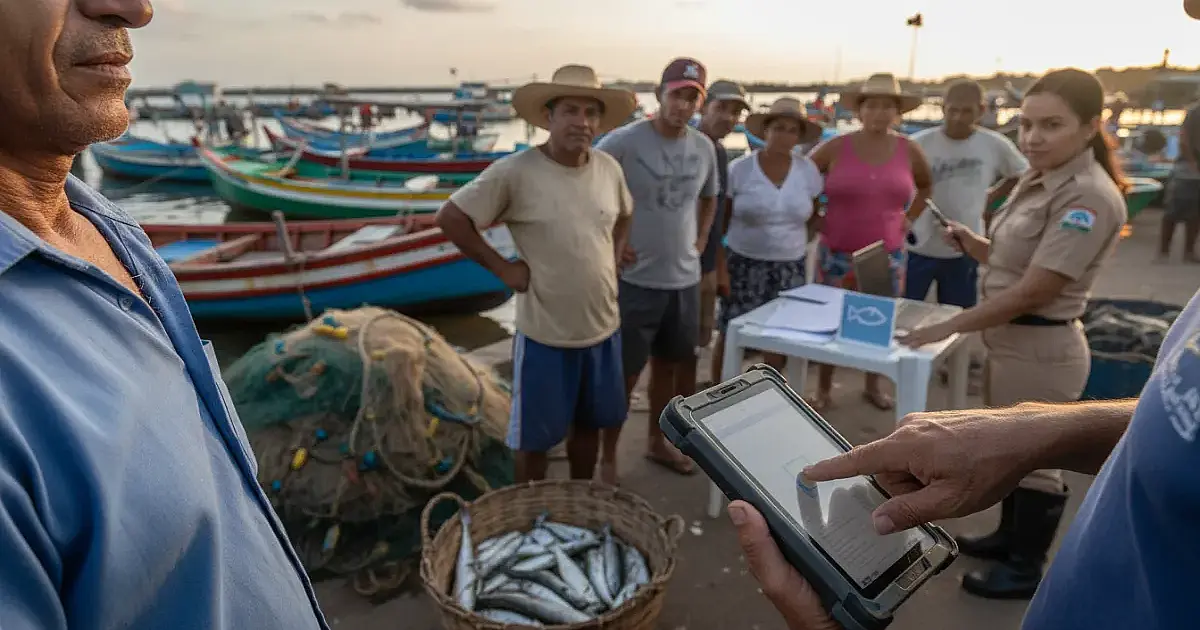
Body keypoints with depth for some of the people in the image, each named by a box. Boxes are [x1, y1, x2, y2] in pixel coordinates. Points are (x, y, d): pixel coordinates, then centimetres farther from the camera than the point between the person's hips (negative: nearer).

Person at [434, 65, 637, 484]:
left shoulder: (609, 169, 0)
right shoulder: (514, 172, -17)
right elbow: (450, 218, -12)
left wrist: (612, 258, 6)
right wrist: (502, 267, -13)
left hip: (604, 328, 6)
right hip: (545, 335, -5)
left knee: (589, 425, 22)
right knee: (535, 439, 10)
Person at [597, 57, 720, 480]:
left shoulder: (704, 148, 5)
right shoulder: (624, 141, -14)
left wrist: (700, 242, 10)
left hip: (684, 279, 6)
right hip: (635, 279, -6)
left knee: (669, 365, 18)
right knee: (624, 374, 3)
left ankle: (657, 442, 37)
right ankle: (608, 457, 19)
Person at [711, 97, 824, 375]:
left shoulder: (808, 170, 0)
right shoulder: (739, 169, -7)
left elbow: (814, 216, 12)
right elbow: (718, 222, -4)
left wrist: (798, 243, -3)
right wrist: (720, 266, -8)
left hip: (790, 269, 3)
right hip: (743, 264, -2)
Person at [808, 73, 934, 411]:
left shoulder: (909, 150, 0)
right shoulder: (836, 147, -8)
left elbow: (926, 185, 19)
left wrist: (910, 218, 9)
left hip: (888, 254, 3)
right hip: (838, 253, -2)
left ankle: (873, 386, 29)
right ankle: (823, 388, 20)